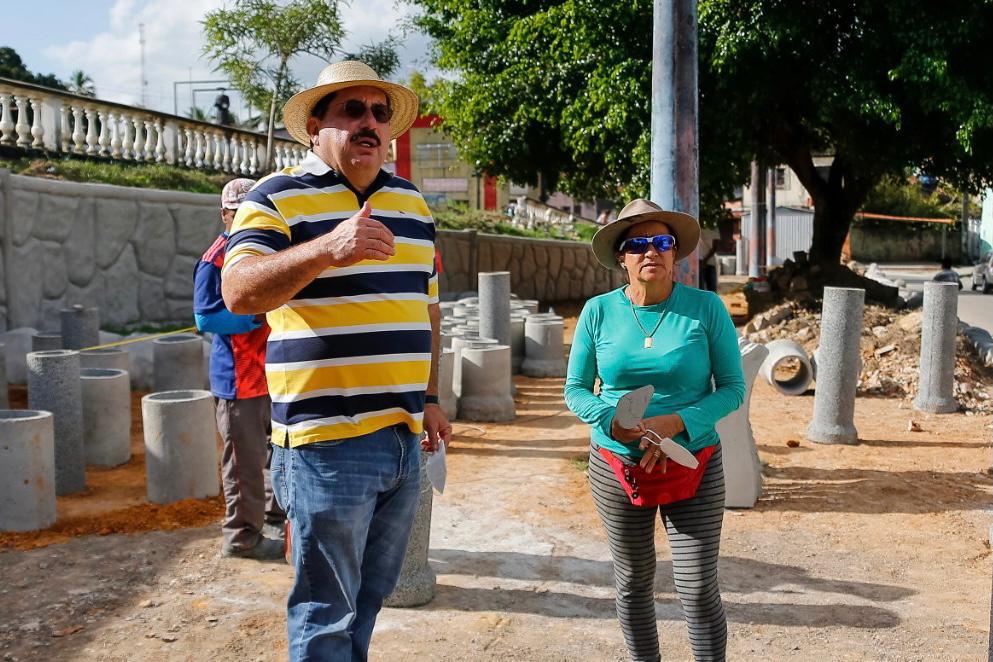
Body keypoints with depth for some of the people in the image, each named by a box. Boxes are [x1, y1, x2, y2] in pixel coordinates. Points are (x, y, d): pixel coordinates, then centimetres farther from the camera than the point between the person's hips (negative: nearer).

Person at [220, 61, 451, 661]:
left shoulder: (412, 202, 15)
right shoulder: (279, 197, -4)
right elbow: (239, 292, -21)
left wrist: (430, 398, 17)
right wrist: (328, 249, -36)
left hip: (403, 439, 6)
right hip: (327, 441, -6)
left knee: (371, 597, 19)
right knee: (326, 612, 4)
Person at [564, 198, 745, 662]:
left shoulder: (705, 308, -5)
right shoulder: (599, 311, -2)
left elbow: (732, 388, -4)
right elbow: (575, 390, 3)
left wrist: (676, 422, -19)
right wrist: (610, 421, -18)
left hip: (693, 466, -1)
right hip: (617, 466, 2)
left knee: (698, 589, -3)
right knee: (633, 584, 14)